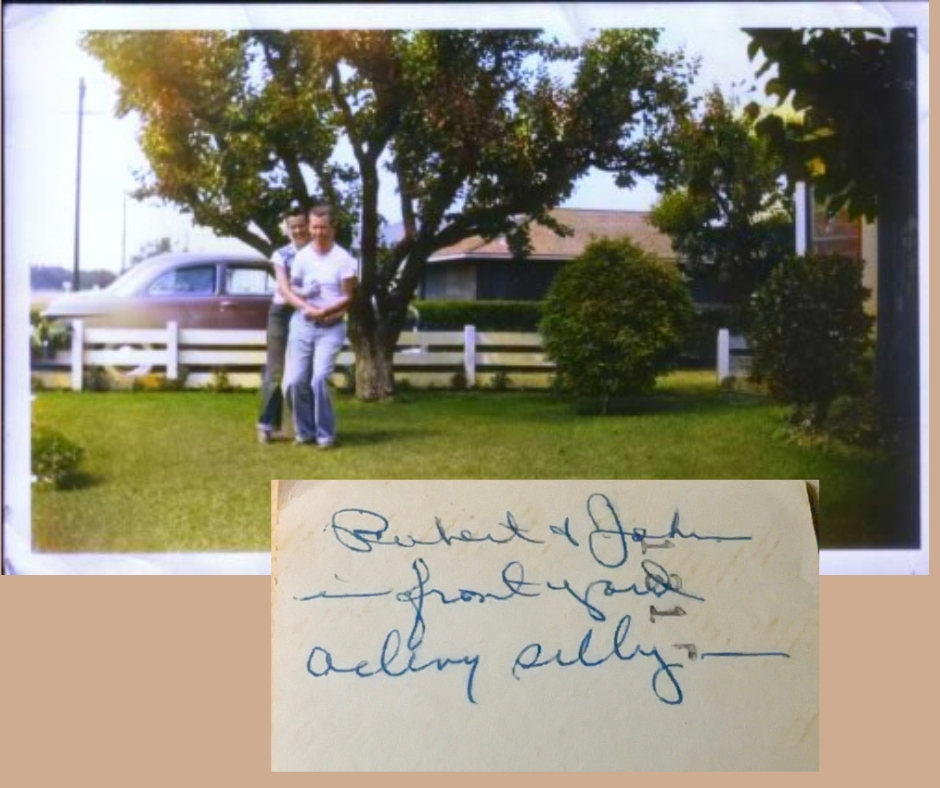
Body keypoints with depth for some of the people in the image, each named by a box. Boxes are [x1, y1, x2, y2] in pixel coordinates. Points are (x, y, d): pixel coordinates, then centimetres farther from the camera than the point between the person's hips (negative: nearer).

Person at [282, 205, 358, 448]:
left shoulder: (343, 259, -4)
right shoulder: (302, 256, 6)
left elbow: (348, 298, -3)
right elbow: (289, 290, 10)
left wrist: (324, 311, -17)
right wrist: (306, 305, -11)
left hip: (331, 327, -3)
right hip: (302, 324, 3)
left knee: (320, 378, -16)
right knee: (294, 381, -2)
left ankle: (325, 434, -3)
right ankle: (304, 431, 15)